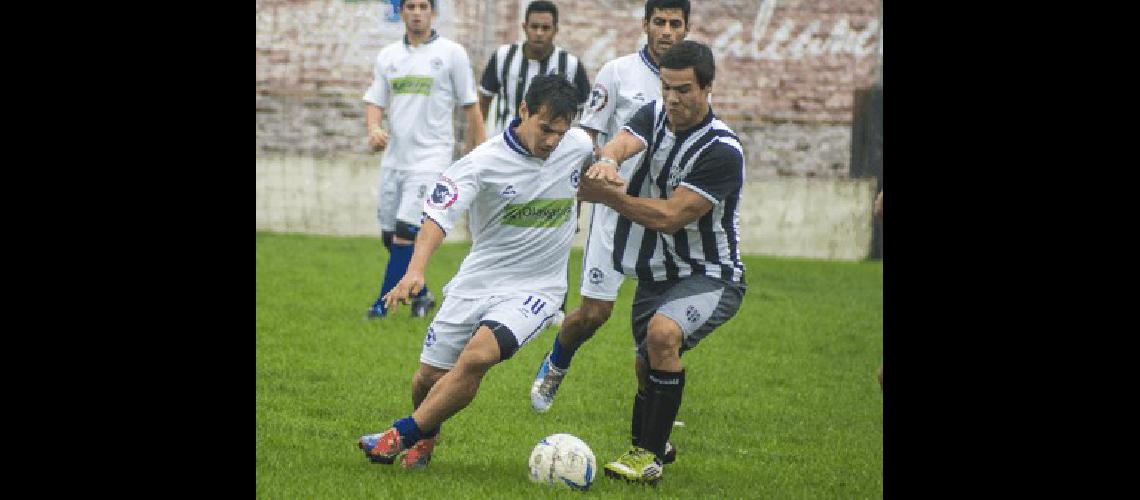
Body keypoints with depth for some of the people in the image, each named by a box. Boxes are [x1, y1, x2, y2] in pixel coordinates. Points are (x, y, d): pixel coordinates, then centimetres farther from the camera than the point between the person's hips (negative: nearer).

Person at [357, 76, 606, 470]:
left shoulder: (577, 145, -3)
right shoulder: (484, 162, -14)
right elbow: (438, 216, -25)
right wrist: (415, 269, -40)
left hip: (535, 289, -1)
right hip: (477, 282, 1)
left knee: (477, 356, -28)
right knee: (428, 377, 3)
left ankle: (402, 436, -16)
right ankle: (426, 437, 38)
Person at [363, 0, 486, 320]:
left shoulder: (452, 53, -1)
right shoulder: (388, 56, 11)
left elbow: (471, 108, 1)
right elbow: (374, 102, 10)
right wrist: (374, 129, -12)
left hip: (430, 157, -5)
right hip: (393, 158, 5)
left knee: (406, 231, -14)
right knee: (390, 235, 8)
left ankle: (383, 305, -8)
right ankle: (421, 296, 27)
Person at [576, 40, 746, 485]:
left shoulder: (722, 151, -22)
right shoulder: (655, 115, -1)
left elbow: (669, 216, -25)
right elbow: (620, 143, -22)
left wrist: (607, 195, -29)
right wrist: (607, 161, -46)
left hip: (709, 277, -7)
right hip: (657, 273, 7)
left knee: (662, 332, -33)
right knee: (646, 366, 18)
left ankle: (649, 458, -24)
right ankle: (643, 447, 45)